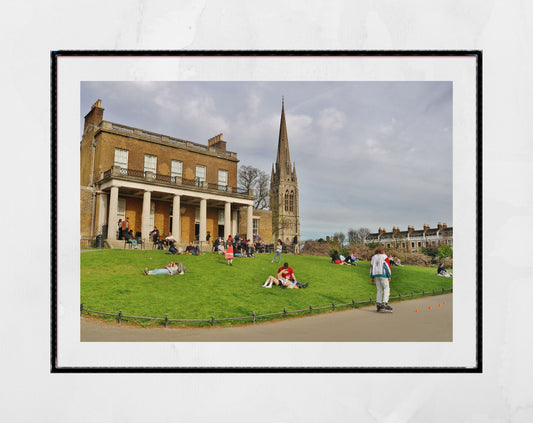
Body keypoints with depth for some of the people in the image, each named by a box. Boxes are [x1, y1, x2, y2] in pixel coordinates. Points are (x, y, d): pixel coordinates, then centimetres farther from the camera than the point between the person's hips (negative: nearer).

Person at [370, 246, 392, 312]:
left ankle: (378, 304, 9)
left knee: (379, 290, 12)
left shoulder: (373, 257, 15)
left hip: (376, 275, 6)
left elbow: (371, 266, 14)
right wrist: (389, 276, -3)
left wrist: (372, 277, 17)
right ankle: (385, 303, -14)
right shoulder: (384, 257, -1)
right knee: (386, 288, -2)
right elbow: (387, 266, -6)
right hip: (383, 274, -6)